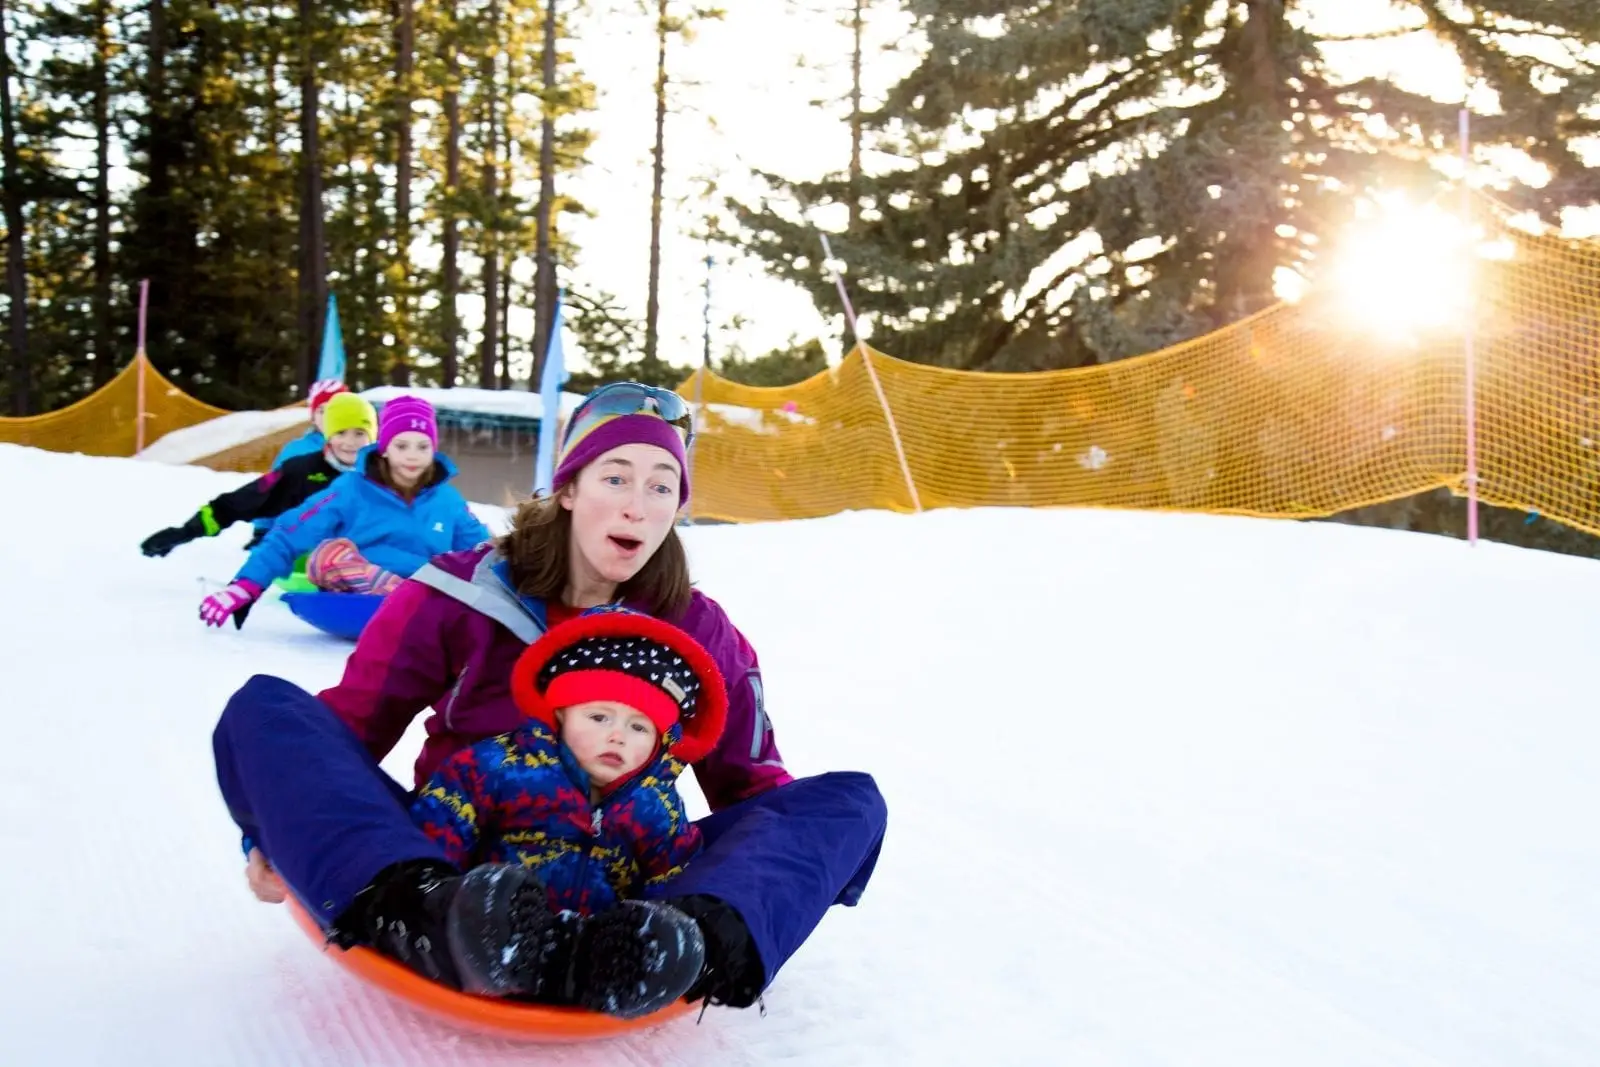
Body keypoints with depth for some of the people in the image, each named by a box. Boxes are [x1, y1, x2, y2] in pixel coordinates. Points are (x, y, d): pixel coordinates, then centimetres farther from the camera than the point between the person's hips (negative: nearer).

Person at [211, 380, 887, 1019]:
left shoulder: (699, 633, 4)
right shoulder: (458, 597, 0)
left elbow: (748, 779, 8)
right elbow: (350, 723, 3)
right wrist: (277, 831, -14)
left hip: (611, 895, 1)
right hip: (442, 865, -1)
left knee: (849, 801, -15)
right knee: (263, 711, -19)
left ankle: (695, 936, -48)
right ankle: (424, 917, -47)